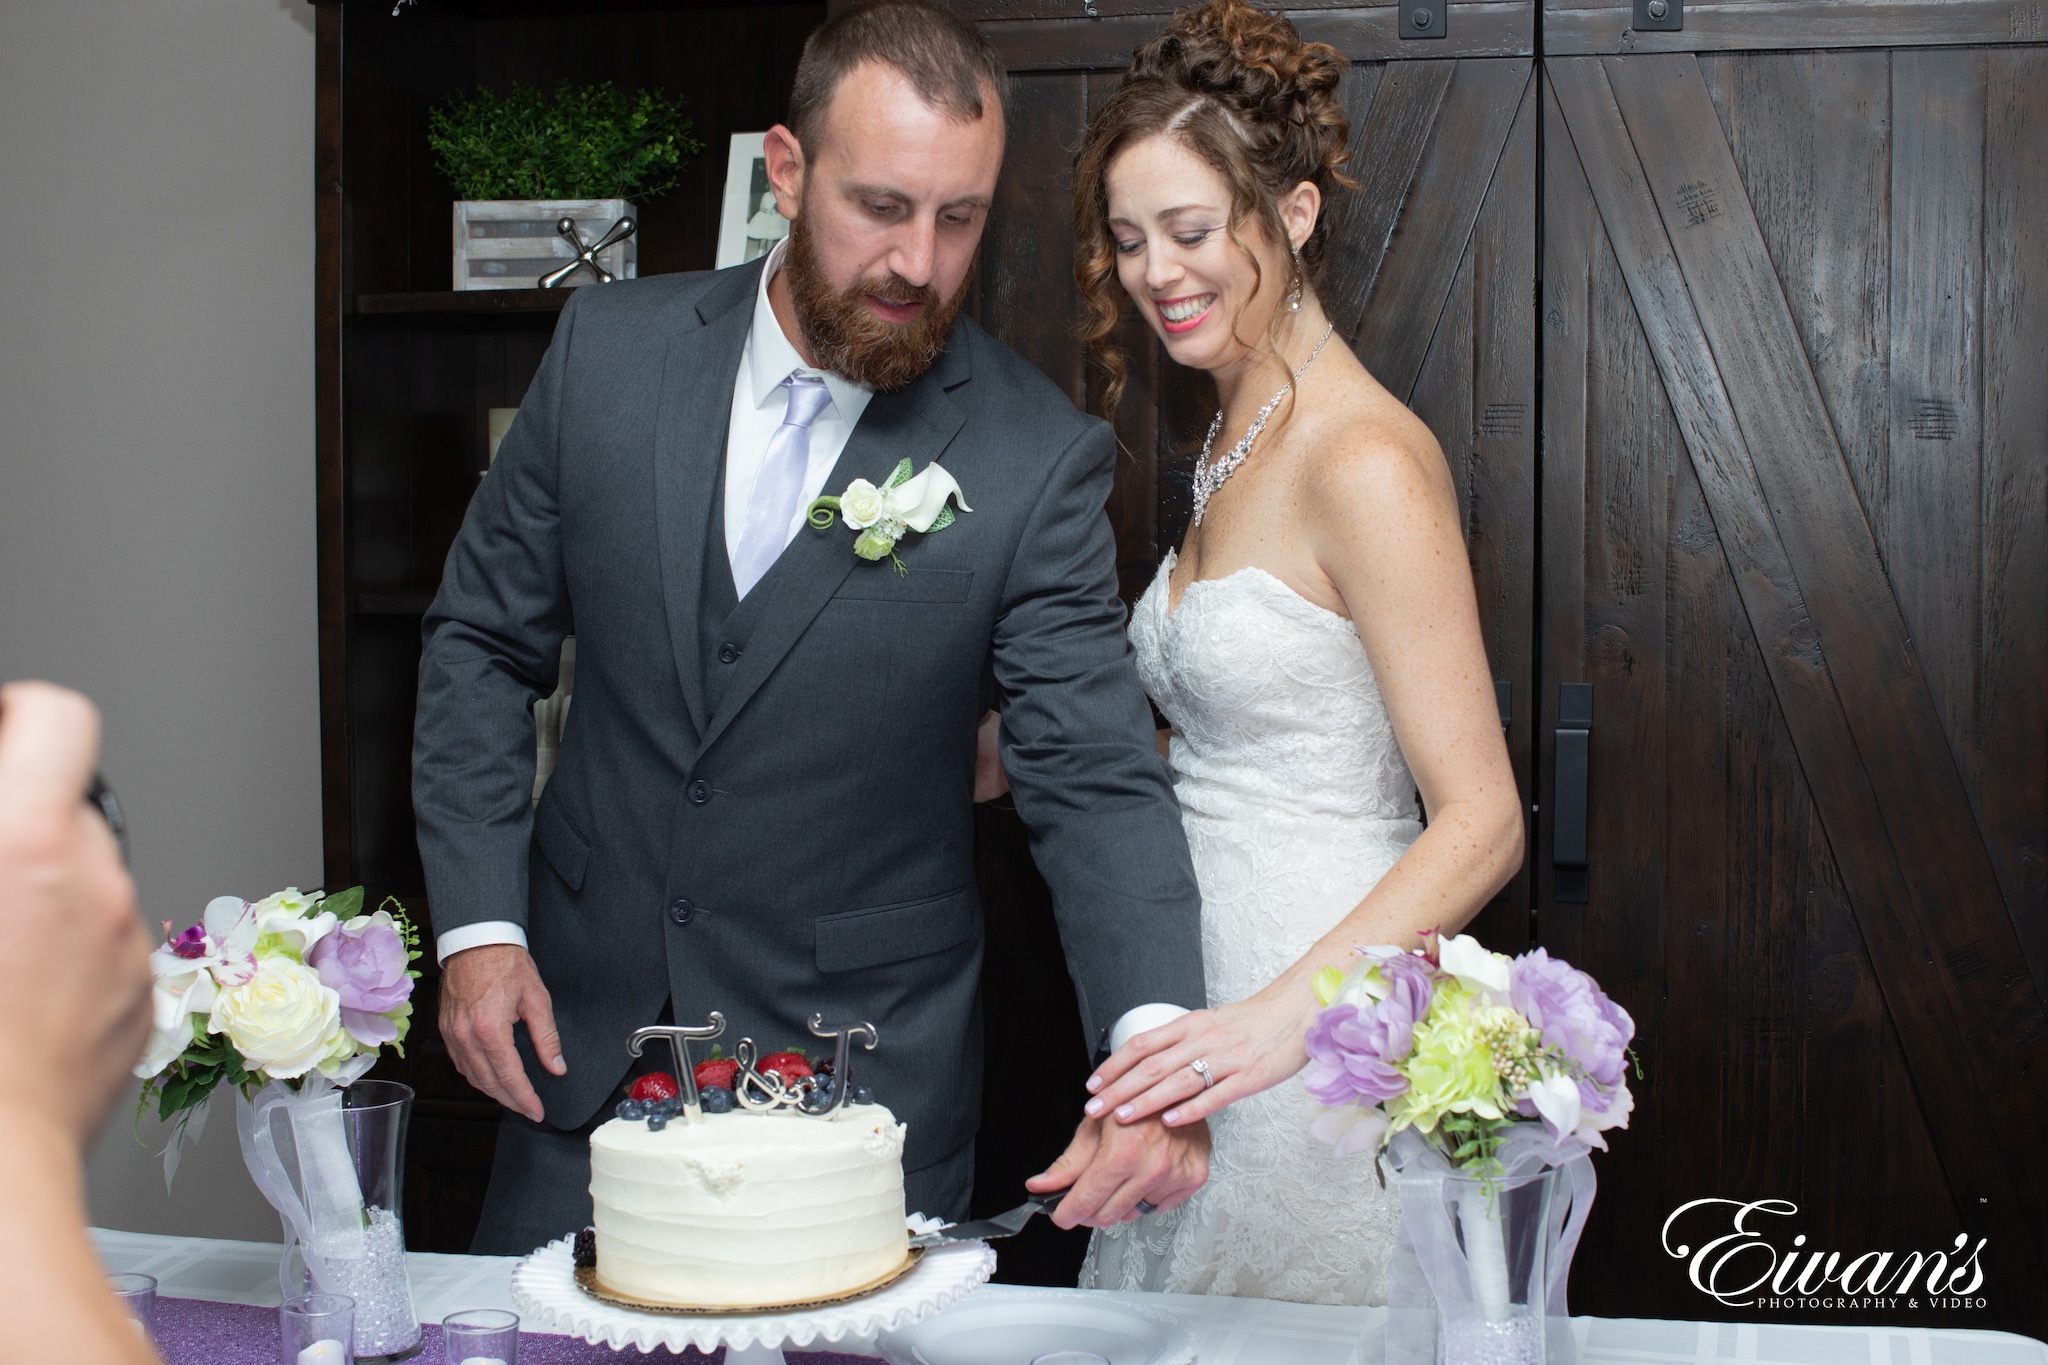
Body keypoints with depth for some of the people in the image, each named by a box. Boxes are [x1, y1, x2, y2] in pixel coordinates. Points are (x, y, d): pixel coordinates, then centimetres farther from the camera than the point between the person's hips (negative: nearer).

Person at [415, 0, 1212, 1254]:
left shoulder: (1035, 459, -14)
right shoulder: (610, 349, -6)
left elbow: (1095, 778, -16)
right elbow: (485, 641, 3)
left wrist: (1156, 1050, -33)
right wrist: (478, 926, -5)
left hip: (860, 1060, -2)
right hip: (582, 1027, 3)